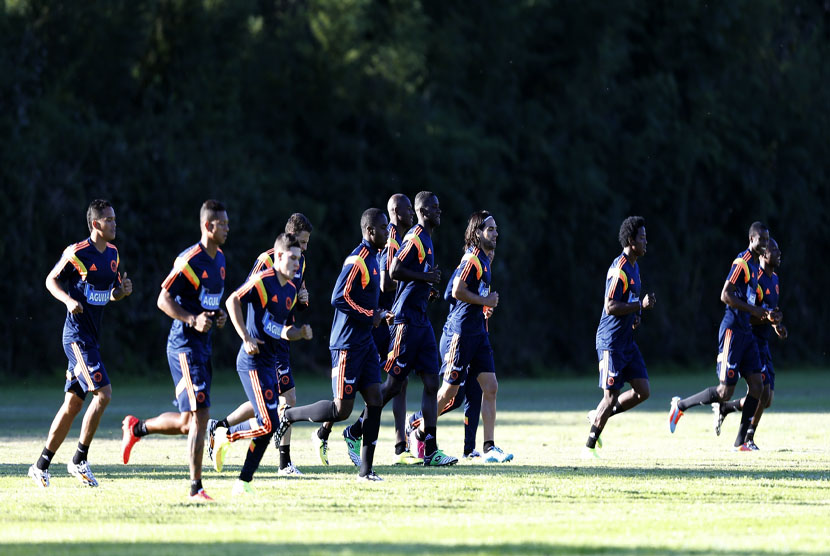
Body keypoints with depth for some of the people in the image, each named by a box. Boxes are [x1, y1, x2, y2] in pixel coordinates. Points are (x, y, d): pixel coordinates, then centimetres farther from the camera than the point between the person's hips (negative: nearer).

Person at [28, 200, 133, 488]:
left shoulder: (113, 254, 11)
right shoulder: (77, 253, -12)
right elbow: (51, 280, -2)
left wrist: (123, 290, -1)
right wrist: (69, 300, -19)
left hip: (91, 337, 8)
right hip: (77, 335, -8)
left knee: (73, 403, 9)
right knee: (103, 394, -15)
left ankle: (41, 465, 15)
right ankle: (79, 460, -6)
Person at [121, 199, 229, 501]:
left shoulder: (219, 258, 13)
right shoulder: (190, 260, -15)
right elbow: (163, 300, -15)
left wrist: (219, 316, 9)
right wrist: (193, 320, -26)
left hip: (203, 346, 9)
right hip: (185, 345, -9)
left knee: (188, 422, 11)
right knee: (199, 416, -13)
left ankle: (137, 427, 34)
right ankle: (195, 487, -9)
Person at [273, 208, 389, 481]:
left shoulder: (372, 258, 13)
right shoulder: (357, 261, -17)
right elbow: (339, 298, -24)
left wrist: (377, 314, 11)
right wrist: (370, 316, -17)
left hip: (365, 342, 9)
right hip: (348, 344, -9)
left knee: (375, 399, 1)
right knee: (342, 410, -7)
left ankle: (366, 469, 2)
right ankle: (288, 414, 14)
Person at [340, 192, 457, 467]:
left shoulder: (426, 238, 17)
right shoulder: (415, 238, -13)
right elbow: (394, 271, -22)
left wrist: (428, 287, 13)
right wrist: (426, 278, -16)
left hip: (421, 320, 9)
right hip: (407, 320, -9)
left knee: (431, 382, 2)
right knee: (393, 384, -4)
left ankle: (430, 450, 0)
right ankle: (354, 433, 11)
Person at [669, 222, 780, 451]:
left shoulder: (755, 265, 16)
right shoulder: (742, 262, -14)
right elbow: (725, 295, -21)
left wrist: (767, 315, 11)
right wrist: (753, 310, -21)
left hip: (746, 332, 9)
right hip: (732, 331, -9)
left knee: (756, 386, -1)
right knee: (725, 392, -8)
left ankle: (740, 441, 3)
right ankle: (681, 405, 12)